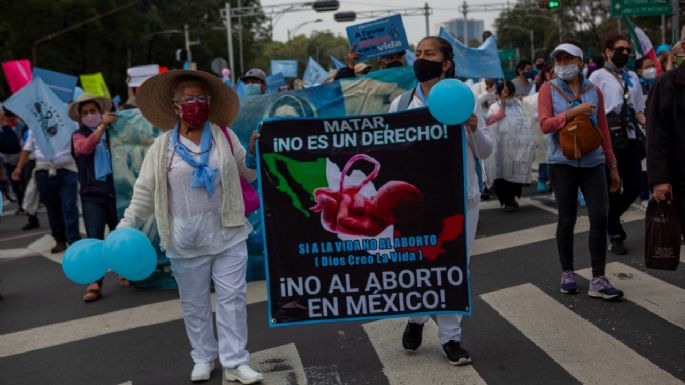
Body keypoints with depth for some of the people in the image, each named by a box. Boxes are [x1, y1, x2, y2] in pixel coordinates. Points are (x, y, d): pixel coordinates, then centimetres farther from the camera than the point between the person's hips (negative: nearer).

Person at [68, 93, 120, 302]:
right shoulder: (79, 135, 7)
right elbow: (86, 147, -17)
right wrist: (102, 125, -24)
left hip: (115, 190, 2)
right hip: (92, 194, -1)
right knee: (94, 238, -8)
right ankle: (94, 284, -8)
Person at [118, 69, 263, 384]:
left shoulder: (224, 136, 2)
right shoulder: (162, 147, -2)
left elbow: (249, 173, 10)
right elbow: (145, 192, 0)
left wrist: (254, 152, -10)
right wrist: (125, 227, -7)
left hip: (227, 233, 1)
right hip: (186, 240, 0)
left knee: (232, 298, 2)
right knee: (194, 303, 11)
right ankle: (204, 358, 28)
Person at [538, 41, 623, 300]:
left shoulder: (594, 91, 7)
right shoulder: (548, 90, 1)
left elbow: (603, 129, 10)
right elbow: (545, 124, -10)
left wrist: (613, 165, 11)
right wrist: (574, 112, -19)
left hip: (593, 162, 2)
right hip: (562, 163, -2)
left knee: (600, 216, -5)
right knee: (567, 219, 5)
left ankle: (598, 280, 1)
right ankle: (567, 273, 21)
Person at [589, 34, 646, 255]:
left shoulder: (632, 77, 17)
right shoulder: (598, 76, 1)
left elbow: (638, 110, 18)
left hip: (630, 139, 5)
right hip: (609, 140, -5)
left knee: (635, 186, 3)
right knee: (612, 188, 2)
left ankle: (612, 217, 30)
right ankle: (615, 237, 13)